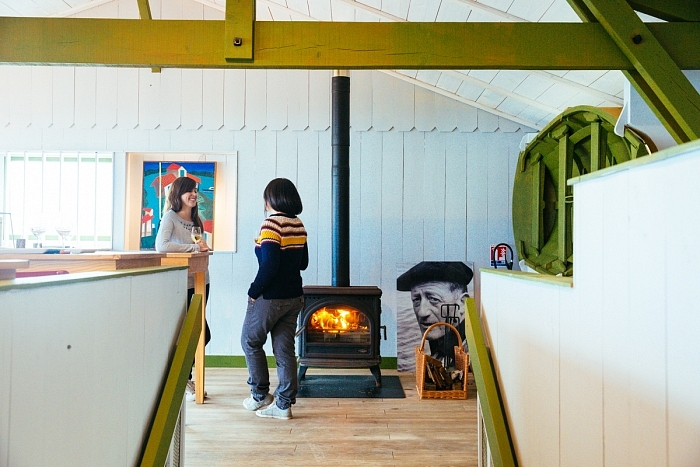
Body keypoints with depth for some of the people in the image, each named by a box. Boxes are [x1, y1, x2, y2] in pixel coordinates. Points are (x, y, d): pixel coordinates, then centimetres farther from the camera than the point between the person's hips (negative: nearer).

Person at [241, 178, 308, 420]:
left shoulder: (271, 224, -17)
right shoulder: (299, 225, 7)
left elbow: (269, 266, -22)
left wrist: (253, 292, -11)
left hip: (270, 298, -7)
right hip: (294, 297, 7)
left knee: (250, 341, 14)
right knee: (285, 348, 11)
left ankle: (260, 395, 22)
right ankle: (284, 404, 17)